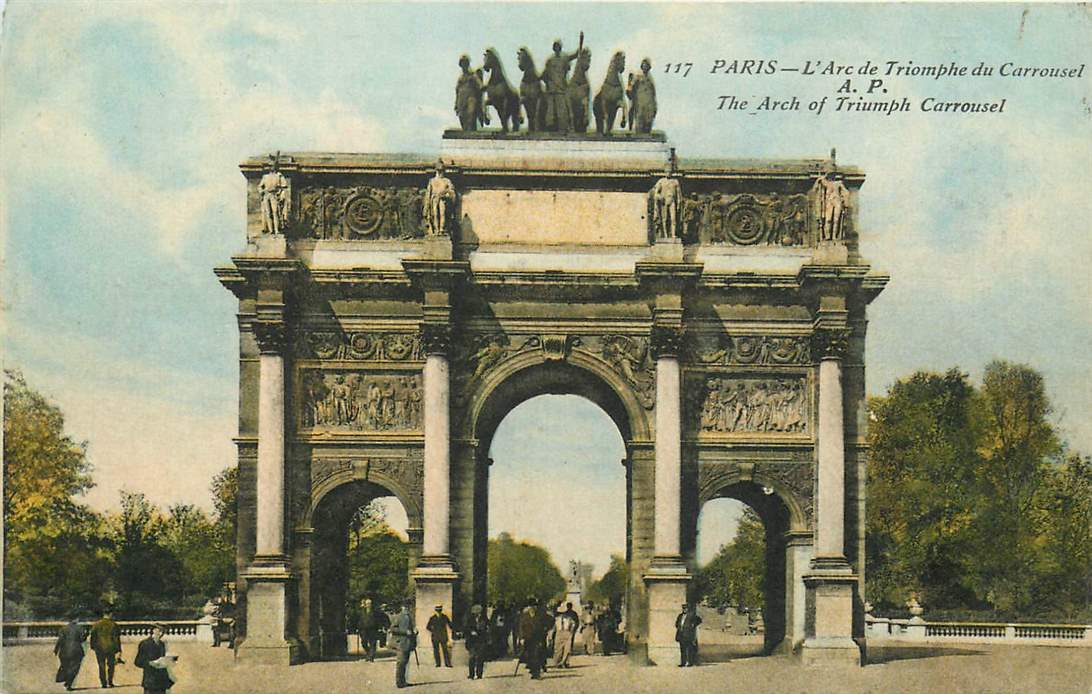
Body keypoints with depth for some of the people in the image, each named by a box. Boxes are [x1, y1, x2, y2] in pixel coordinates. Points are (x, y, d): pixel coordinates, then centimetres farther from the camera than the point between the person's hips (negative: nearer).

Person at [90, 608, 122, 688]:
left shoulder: (96, 625, -1)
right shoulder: (114, 625, -3)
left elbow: (93, 637, 4)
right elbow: (117, 639, -2)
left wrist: (93, 647, 15)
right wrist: (119, 651, 1)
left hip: (99, 649, 1)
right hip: (111, 649, -1)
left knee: (102, 667, 6)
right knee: (111, 665, 14)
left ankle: (103, 683, 3)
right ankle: (110, 681, 7)